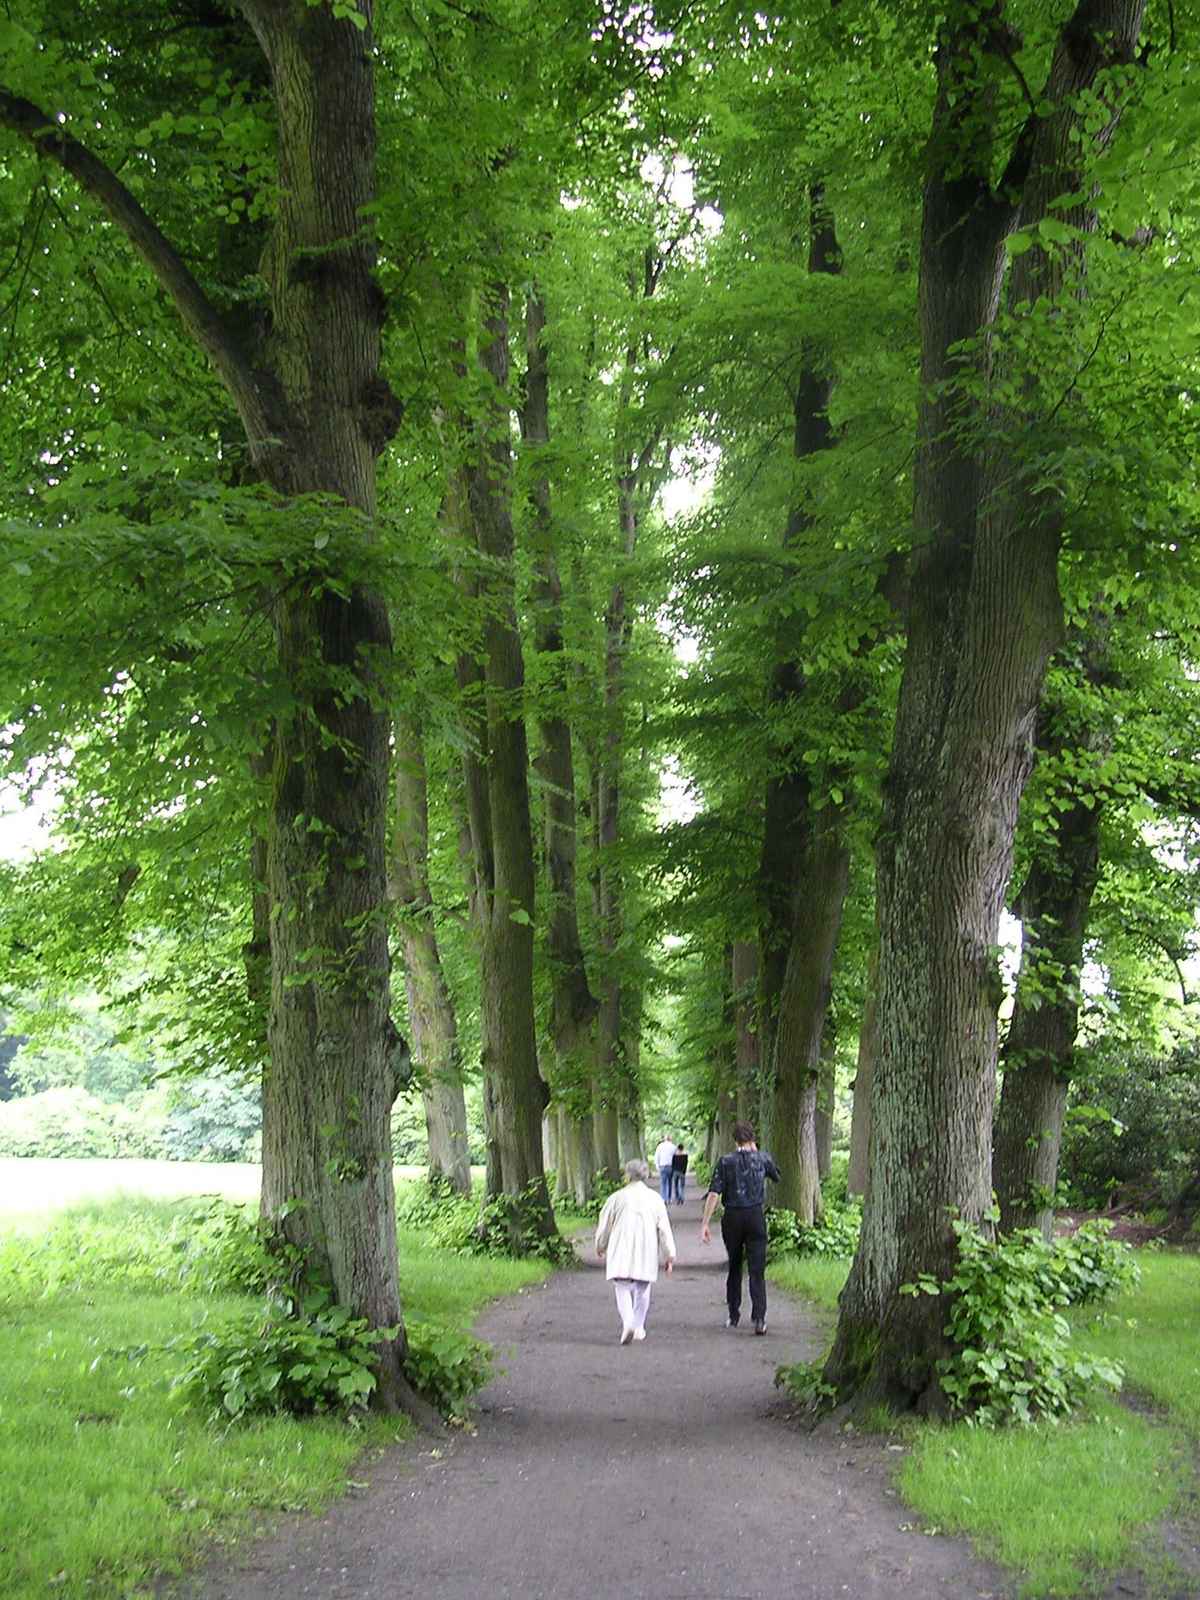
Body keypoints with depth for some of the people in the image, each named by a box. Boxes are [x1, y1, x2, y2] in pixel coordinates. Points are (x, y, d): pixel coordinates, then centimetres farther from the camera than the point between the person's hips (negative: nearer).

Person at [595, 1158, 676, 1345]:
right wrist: (669, 1255, 8)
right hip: (646, 1251, 2)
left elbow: (604, 1225, 7)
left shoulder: (617, 1197, -1)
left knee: (622, 1288, 2)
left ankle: (628, 1323, -19)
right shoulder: (655, 1198, 3)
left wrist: (600, 1246, 24)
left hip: (621, 1252, -2)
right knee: (642, 1290, 17)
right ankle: (638, 1328, 21)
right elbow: (664, 1228, 2)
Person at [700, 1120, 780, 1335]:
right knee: (757, 1269, 0)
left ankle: (733, 1315, 23)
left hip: (732, 1217, 0)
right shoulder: (762, 1158, 0)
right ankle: (759, 1317, -11)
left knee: (734, 1267, 16)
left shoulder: (725, 1162, -4)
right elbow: (776, 1177, 20)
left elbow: (714, 1194, -9)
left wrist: (705, 1223, -8)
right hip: (755, 1216, 0)